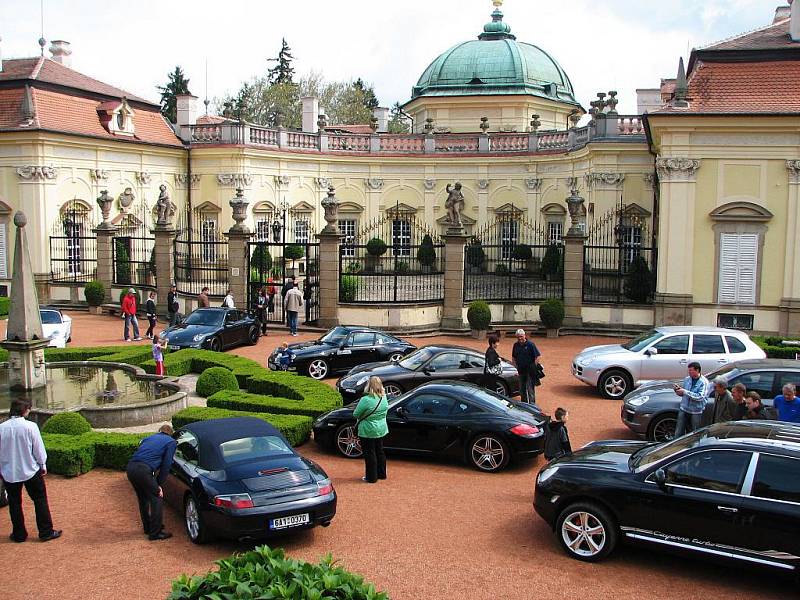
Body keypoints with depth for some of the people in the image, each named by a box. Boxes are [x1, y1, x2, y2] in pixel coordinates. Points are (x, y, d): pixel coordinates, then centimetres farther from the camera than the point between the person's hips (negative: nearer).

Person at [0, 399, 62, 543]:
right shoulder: (30, 426, -16)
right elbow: (38, 448, -9)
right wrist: (43, 465, 7)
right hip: (30, 470, -2)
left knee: (14, 503, 15)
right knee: (40, 500, 9)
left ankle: (19, 534, 22)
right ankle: (46, 532, 12)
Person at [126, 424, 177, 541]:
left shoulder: (150, 438, 30)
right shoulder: (171, 442, 13)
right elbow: (166, 465, 4)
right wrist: (159, 485, 10)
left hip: (130, 468, 7)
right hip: (143, 470, -7)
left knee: (143, 498, 24)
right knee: (157, 498, 6)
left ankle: (148, 527, 38)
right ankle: (155, 533, 8)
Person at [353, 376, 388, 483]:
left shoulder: (366, 400, -23)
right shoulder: (384, 398, -2)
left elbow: (356, 414, -13)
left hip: (368, 431, -6)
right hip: (381, 430, 7)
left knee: (369, 454, 5)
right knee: (380, 452, 20)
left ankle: (371, 477, 12)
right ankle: (381, 474, 30)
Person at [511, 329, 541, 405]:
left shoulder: (530, 344, -10)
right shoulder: (516, 345, 7)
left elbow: (539, 356, -12)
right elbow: (513, 357, 20)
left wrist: (534, 366, -15)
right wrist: (515, 365, 7)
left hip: (530, 371, -6)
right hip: (521, 371, 6)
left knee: (530, 389, -7)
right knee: (522, 390, 14)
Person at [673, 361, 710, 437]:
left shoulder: (704, 382, -11)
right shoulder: (687, 379, 6)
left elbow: (700, 397, -22)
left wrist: (685, 392, -23)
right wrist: (678, 389, -6)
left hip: (696, 412, -5)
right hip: (683, 409, 5)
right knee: (678, 433, 5)